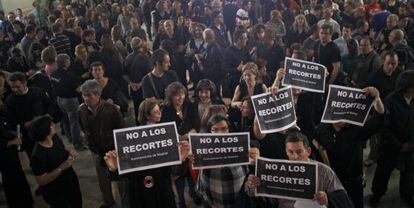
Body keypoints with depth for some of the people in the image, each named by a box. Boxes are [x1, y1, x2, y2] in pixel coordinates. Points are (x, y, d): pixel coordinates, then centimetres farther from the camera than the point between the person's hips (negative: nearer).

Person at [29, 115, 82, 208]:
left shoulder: (55, 137, -10)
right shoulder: (38, 155, -30)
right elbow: (42, 181, -25)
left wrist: (70, 153, -13)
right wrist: (62, 168, -32)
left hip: (71, 183, 7)